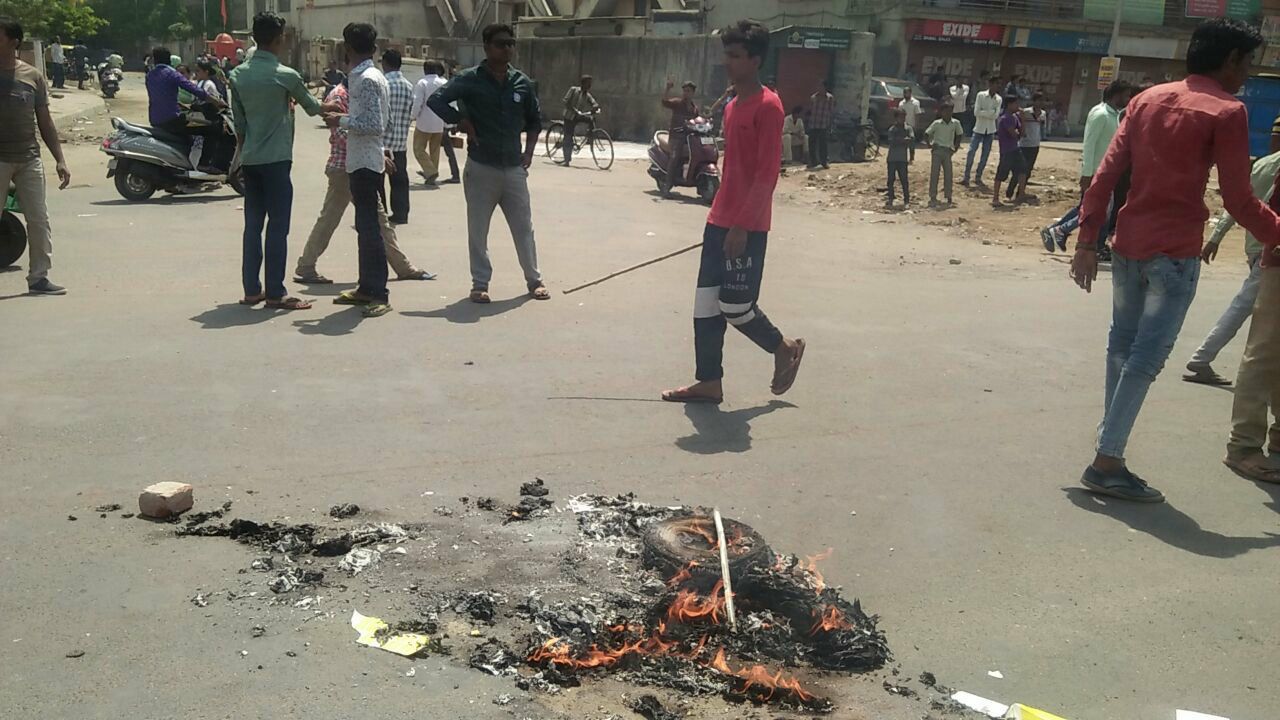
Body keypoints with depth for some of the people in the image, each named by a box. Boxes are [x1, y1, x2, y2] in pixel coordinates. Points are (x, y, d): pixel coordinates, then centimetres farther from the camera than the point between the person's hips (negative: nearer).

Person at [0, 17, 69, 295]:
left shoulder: (32, 76, 5)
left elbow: (45, 122, 9)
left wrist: (59, 160, 4)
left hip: (29, 159, 2)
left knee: (39, 220, 2)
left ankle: (38, 277, 10)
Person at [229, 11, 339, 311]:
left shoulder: (238, 75, 7)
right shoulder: (285, 75, -9)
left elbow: (239, 122, 11)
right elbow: (311, 107, 8)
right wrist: (330, 107, 29)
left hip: (250, 160, 6)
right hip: (276, 160, -6)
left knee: (253, 225, 10)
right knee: (277, 227, -3)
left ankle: (251, 289, 13)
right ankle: (275, 294, -2)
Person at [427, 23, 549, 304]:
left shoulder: (522, 83, 5)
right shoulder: (470, 79, -6)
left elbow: (535, 120, 18)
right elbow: (435, 100, -13)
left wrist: (529, 152, 8)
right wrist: (462, 122, -14)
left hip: (514, 168, 3)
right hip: (481, 168, -3)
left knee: (524, 228, 9)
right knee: (478, 231, 5)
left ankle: (534, 280, 22)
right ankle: (480, 284, 16)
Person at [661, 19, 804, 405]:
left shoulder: (768, 106, -13)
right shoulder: (731, 107, 15)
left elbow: (767, 175, -18)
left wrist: (741, 225, -21)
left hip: (747, 227, -9)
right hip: (719, 222, 9)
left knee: (735, 305, -4)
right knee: (706, 302, 7)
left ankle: (784, 348, 21)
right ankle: (710, 383, 14)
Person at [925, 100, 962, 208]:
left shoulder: (955, 123, 0)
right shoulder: (936, 123, -6)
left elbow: (959, 134, 14)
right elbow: (926, 134, 0)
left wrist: (956, 147, 7)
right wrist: (929, 145, -7)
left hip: (948, 151, 2)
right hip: (937, 150, -2)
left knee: (948, 175, 3)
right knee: (934, 174, -4)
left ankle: (949, 199, 10)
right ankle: (933, 198, -1)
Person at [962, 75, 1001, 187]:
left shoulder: (998, 99, 1)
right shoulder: (981, 95, -8)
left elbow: (996, 115, -9)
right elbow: (976, 112, -14)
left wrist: (984, 112, -16)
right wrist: (990, 112, -11)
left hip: (990, 131, 3)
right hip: (979, 128, -3)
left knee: (985, 155, 5)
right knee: (971, 152, -10)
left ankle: (978, 178, 15)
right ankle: (966, 177, -3)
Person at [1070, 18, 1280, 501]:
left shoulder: (1147, 99, 11)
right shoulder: (1226, 112, -6)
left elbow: (1105, 176, 6)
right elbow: (1238, 201, -8)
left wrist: (1087, 240, 7)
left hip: (1128, 244, 6)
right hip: (1175, 252, -6)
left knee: (1122, 346, 15)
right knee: (1147, 356, -3)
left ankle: (1109, 443, 20)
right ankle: (1107, 464, -2)